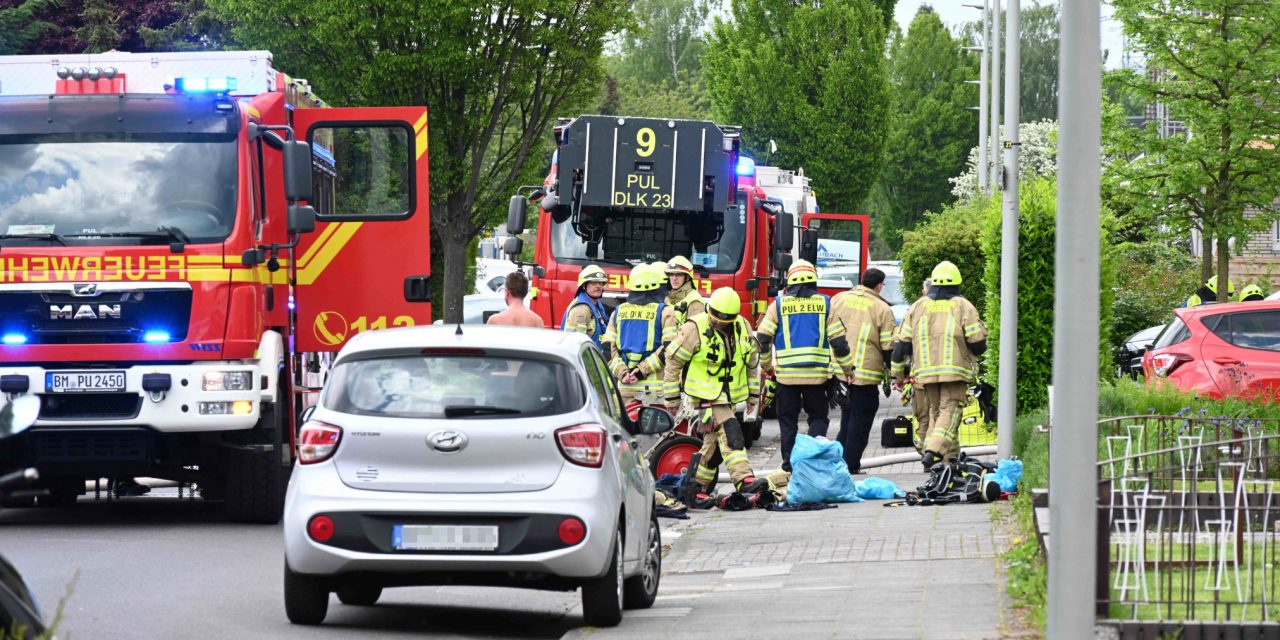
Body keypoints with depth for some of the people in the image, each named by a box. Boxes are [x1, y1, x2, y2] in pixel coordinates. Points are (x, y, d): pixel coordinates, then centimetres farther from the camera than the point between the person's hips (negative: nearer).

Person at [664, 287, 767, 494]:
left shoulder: (743, 328, 3)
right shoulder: (694, 329, -14)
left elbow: (752, 363, 16)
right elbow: (673, 361, -7)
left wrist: (753, 395, 18)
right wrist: (672, 398, -4)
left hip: (730, 396, 7)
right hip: (706, 394, -7)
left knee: (714, 442, 13)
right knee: (730, 434, -21)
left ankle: (697, 485, 25)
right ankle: (744, 480, -31)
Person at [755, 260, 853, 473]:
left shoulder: (779, 304, 3)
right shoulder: (825, 303, 3)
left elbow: (763, 337, 1)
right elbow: (838, 340, 1)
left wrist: (766, 365, 15)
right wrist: (847, 367, 12)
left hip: (786, 373, 0)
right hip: (817, 373, 0)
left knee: (788, 421, 10)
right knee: (818, 416, 12)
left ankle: (789, 465, 10)